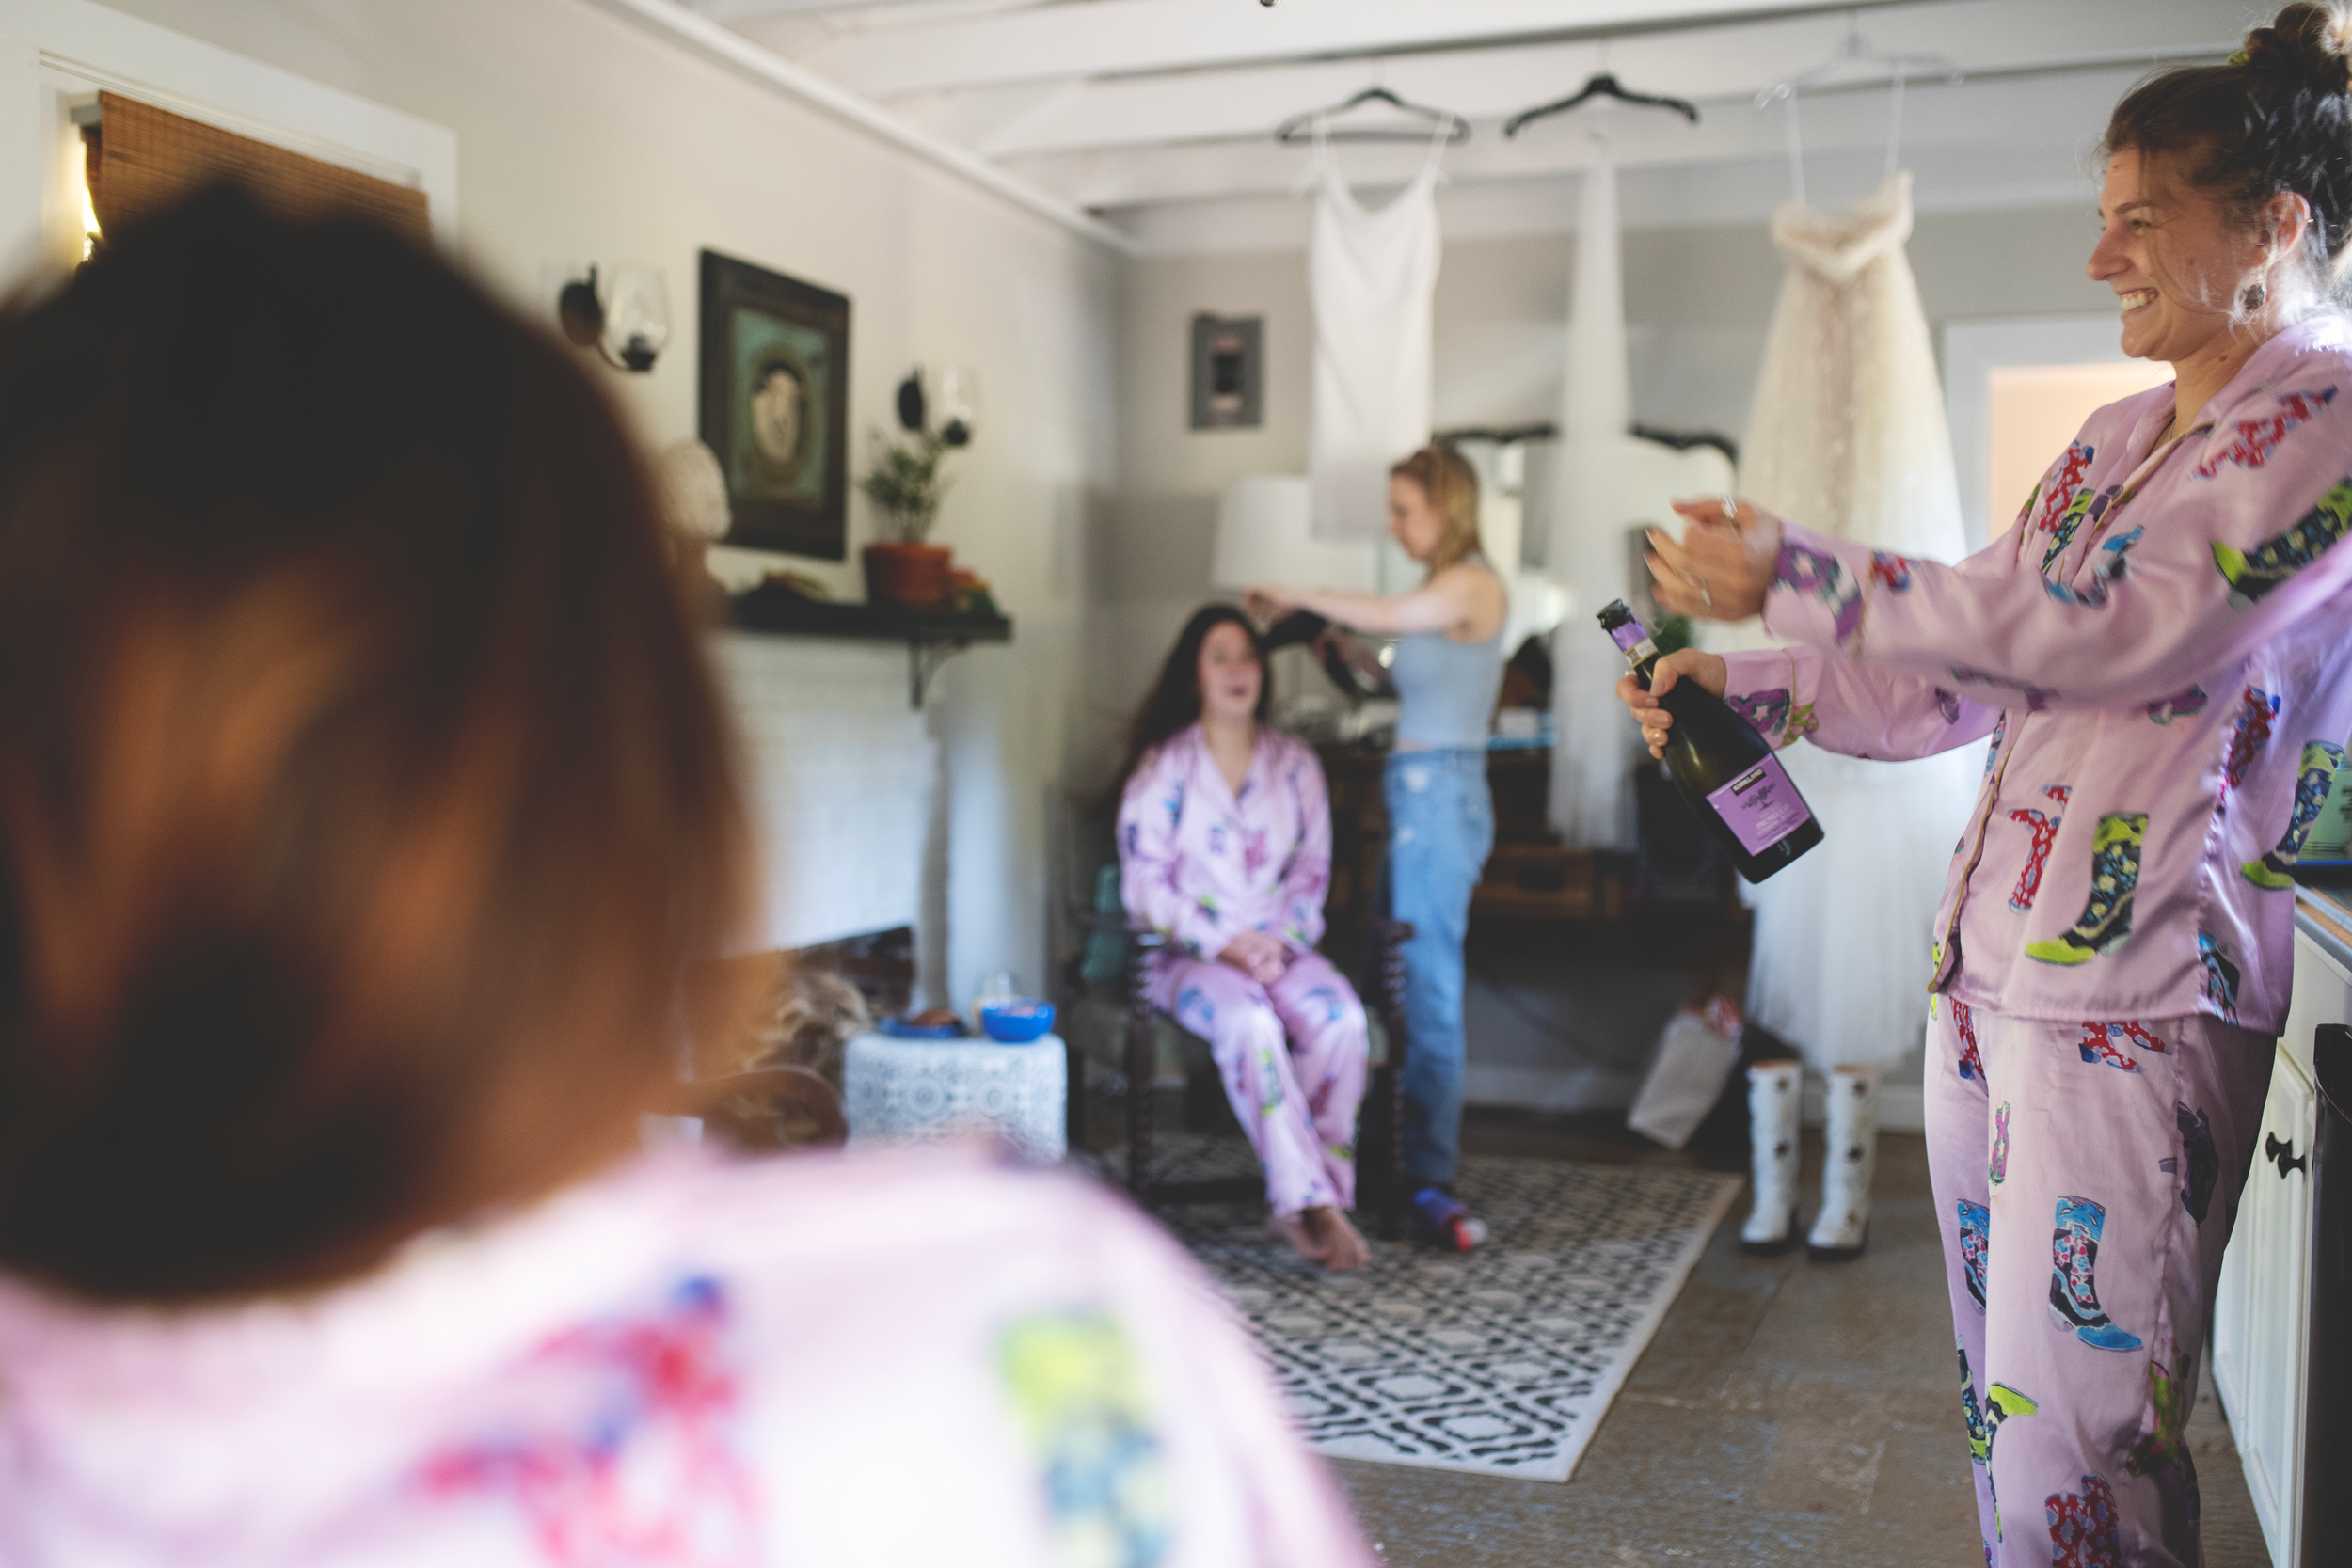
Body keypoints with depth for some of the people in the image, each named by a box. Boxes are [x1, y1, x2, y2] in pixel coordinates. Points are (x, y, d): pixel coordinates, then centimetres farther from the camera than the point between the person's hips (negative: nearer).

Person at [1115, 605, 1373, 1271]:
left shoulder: (1296, 764, 13)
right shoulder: (1162, 766, 3)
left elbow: (1313, 869, 12)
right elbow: (1145, 885, -3)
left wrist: (1280, 940, -8)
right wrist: (1224, 944, -15)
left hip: (1282, 946, 3)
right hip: (1190, 953, -3)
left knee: (1341, 1019, -29)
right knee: (1250, 1022, -36)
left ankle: (1301, 1205, -22)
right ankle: (1314, 1201, -31)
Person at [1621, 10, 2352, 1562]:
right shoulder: (2122, 435, 18)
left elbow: (2094, 628, -20)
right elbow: (1967, 669, 19)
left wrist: (1795, 574, -17)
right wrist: (1743, 687, 9)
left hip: (2138, 994, -8)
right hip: (1989, 967, 8)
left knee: (2074, 1439, -6)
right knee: (1998, 1403, 16)